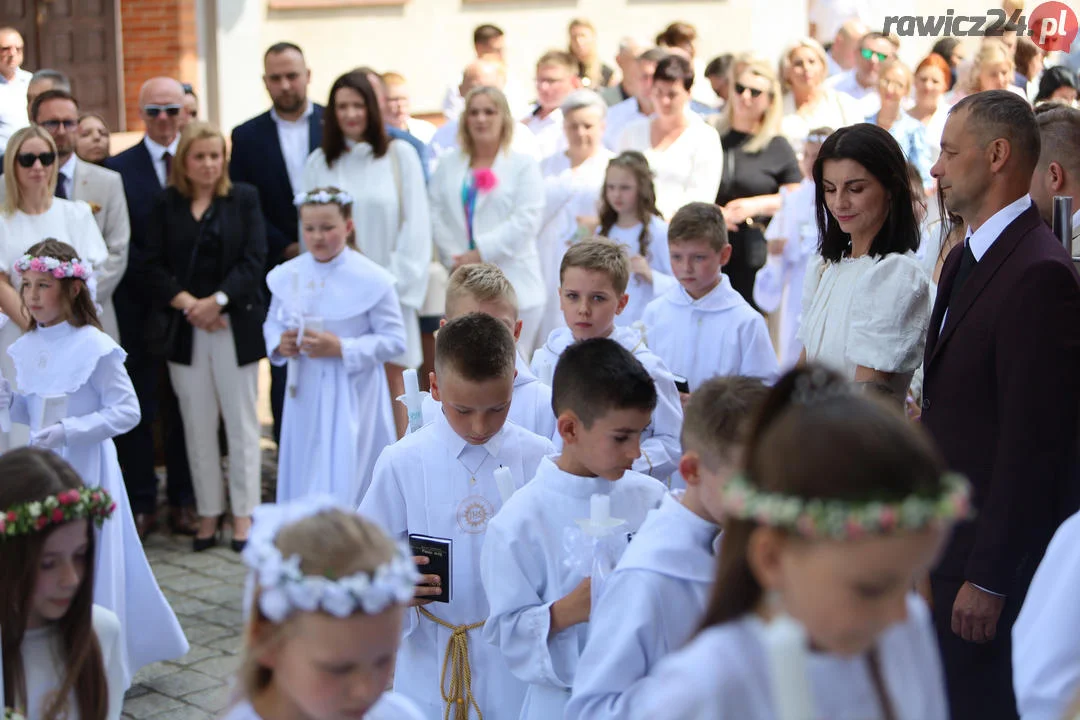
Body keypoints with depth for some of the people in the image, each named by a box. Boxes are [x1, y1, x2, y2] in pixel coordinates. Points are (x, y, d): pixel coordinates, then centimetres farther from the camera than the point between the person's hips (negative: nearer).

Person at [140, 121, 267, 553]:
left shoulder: (243, 199, 5)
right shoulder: (165, 205, 7)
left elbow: (254, 259, -3)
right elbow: (152, 266, 2)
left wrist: (218, 300, -14)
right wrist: (186, 303, -12)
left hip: (235, 326, -1)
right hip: (185, 330, 1)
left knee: (241, 423, 1)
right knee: (197, 425, 4)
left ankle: (244, 514, 8)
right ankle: (208, 514, 12)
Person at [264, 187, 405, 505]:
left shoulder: (371, 279, -11)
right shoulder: (287, 276, 1)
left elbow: (394, 339, -12)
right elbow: (272, 322, 14)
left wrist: (341, 348, -21)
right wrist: (279, 344, -10)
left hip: (352, 398, -4)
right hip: (305, 393, 5)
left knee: (341, 480, -5)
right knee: (303, 477, 14)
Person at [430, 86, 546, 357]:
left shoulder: (523, 165, 3)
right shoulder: (448, 166, 15)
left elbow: (526, 220, -8)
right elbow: (437, 216, 7)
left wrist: (480, 253, -12)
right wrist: (453, 259, -8)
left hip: (513, 287, -3)